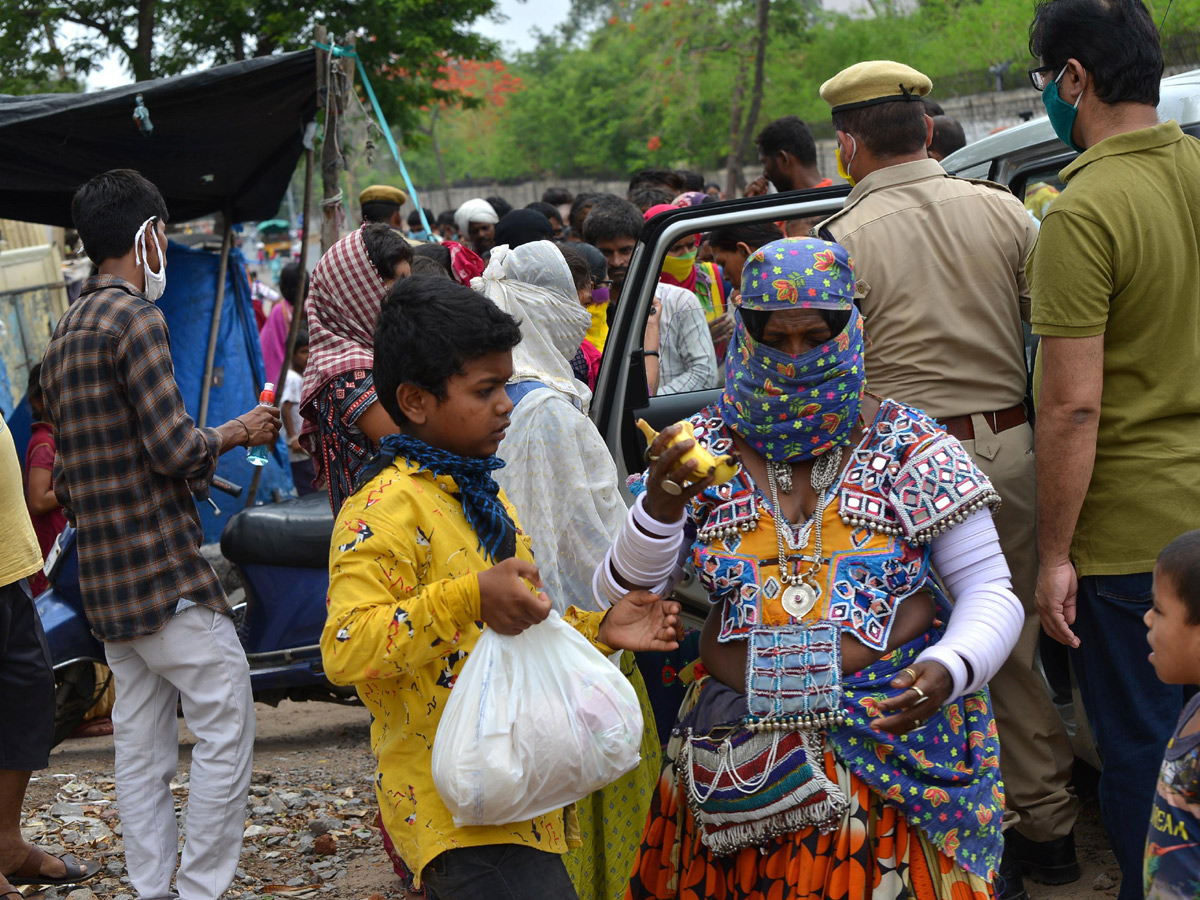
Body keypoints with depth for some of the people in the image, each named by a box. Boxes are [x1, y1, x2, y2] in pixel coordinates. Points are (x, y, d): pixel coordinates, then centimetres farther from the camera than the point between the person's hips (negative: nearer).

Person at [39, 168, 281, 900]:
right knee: (226, 724, -4)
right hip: (164, 565, -9)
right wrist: (238, 432, -2)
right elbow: (175, 447, -19)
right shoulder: (137, 319, -13)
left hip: (104, 575, 9)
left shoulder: (67, 331, 16)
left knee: (142, 740, 12)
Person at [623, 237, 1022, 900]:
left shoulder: (912, 447, -1)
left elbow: (989, 591, 0)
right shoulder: (702, 448, 4)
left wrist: (949, 669, -20)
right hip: (738, 762, 2)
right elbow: (621, 600, 2)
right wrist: (657, 513, -17)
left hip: (896, 743, -2)